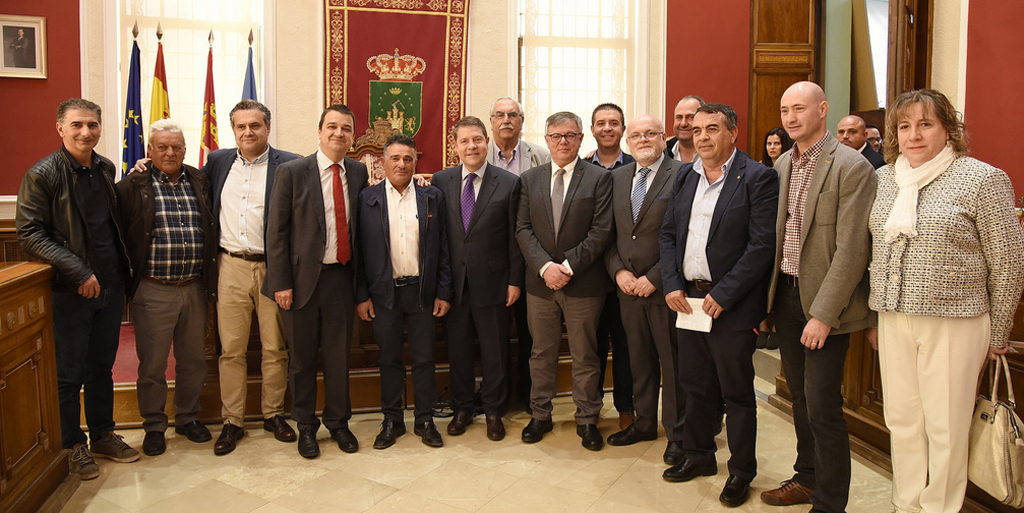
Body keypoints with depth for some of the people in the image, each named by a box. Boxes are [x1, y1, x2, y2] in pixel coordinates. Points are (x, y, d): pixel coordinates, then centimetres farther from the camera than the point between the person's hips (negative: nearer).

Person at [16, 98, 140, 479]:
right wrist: (78, 273, -19)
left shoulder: (105, 168, 7)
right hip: (70, 292, -5)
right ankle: (73, 445, 24)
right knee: (69, 374, 8)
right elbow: (29, 234, -13)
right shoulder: (41, 175, -11)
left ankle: (103, 435, 31)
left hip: (111, 287, 5)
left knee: (102, 367, 17)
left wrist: (123, 269, 8)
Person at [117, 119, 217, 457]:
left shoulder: (200, 183, 8)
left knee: (194, 359, 13)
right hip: (153, 291, -3)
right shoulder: (133, 187, -2)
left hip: (194, 289, 3)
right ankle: (153, 426, 23)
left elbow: (212, 231, 12)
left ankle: (188, 417, 31)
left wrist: (211, 280, 7)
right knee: (152, 363, 7)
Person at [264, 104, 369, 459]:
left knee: (338, 356, 12)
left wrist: (360, 276, 4)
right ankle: (306, 427, 28)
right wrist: (281, 283, -10)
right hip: (302, 278, -2)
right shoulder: (292, 172, -5)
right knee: (302, 358, 11)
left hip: (341, 277, 3)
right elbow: (276, 231, -6)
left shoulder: (358, 172, 6)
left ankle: (338, 422, 30)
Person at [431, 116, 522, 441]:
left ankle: (493, 411, 26)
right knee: (457, 348, 13)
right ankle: (461, 409, 30)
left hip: (492, 280, -2)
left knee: (494, 350, 9)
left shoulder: (508, 183, -2)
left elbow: (514, 237, -2)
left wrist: (515, 280, -4)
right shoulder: (440, 181, 4)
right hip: (453, 281, 2)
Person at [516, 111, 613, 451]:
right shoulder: (530, 179, 8)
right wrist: (545, 266, -13)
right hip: (540, 283, 3)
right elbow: (523, 229, 1)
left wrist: (568, 266, -15)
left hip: (584, 283, -2)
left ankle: (587, 419, 23)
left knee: (585, 356, 8)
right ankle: (540, 415, 28)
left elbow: (601, 232, -8)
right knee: (542, 353, 13)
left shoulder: (599, 178, -1)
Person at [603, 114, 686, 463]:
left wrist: (654, 278, -14)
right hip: (628, 287, 5)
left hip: (665, 288, -5)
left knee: (673, 363, 5)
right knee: (639, 360, 16)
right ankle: (644, 423, 32)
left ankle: (676, 434, 20)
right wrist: (618, 270, -3)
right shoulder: (617, 177, 11)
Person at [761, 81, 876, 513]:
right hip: (785, 295, 7)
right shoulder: (782, 164, 9)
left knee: (822, 406, -3)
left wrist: (823, 314, -19)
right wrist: (764, 299, 10)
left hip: (824, 301, -7)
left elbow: (852, 249, -17)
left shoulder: (852, 167, -13)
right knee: (800, 397, 18)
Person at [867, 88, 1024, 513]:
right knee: (901, 421, 13)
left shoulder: (982, 179, -7)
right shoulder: (883, 179, 8)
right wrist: (875, 317, 14)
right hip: (893, 320, 5)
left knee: (945, 428, 5)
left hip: (953, 323, -5)